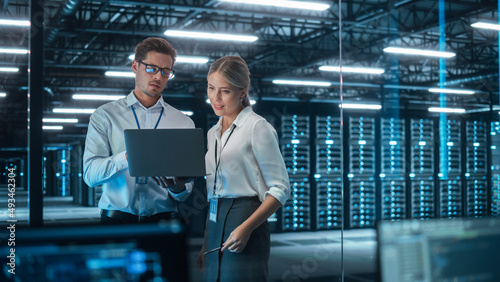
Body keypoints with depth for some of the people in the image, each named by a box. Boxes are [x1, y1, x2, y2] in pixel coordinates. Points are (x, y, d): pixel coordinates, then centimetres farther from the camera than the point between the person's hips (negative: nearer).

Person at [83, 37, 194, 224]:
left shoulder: (183, 123, 12)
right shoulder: (105, 115, 9)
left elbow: (185, 194, 10)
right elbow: (90, 174, -3)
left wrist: (178, 188, -14)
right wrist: (128, 156, -20)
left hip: (163, 221, 2)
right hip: (117, 220, -2)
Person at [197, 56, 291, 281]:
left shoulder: (257, 127, -5)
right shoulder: (212, 134, 17)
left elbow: (280, 188, -9)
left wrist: (246, 227, -19)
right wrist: (205, 243, 15)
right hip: (213, 227, 7)